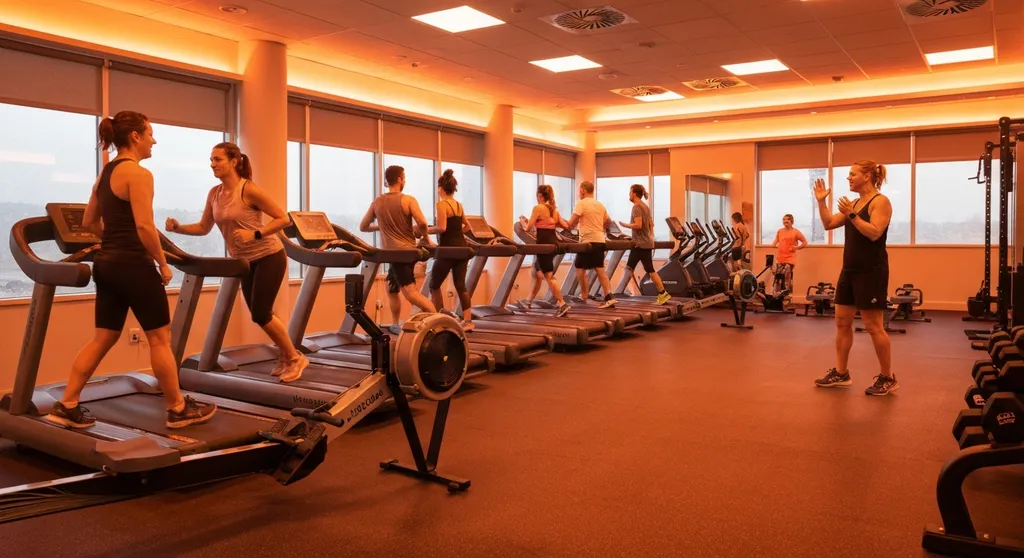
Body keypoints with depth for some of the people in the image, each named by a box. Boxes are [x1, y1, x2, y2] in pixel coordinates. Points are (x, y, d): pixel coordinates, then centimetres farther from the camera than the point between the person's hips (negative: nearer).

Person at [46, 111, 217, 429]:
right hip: (133, 265, -9)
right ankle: (178, 410, 10)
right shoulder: (138, 174, -13)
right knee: (160, 339, 1)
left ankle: (66, 407, 16)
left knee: (103, 339, 14)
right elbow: (145, 227, -22)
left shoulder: (105, 174, 15)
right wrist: (162, 263, -12)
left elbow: (89, 223, 22)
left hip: (107, 263, 9)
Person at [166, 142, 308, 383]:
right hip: (246, 261, 7)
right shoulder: (214, 193, 1)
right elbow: (203, 228, 7)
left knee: (261, 314, -9)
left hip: (269, 256, -7)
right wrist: (178, 228, -10)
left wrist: (255, 234, -29)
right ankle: (287, 356, 29)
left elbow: (283, 219, -18)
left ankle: (295, 358, 8)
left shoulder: (249, 190, -19)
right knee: (259, 314, 11)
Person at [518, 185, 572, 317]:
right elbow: (565, 226, 14)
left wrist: (522, 220, 11)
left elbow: (527, 228, -9)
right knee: (536, 272, 18)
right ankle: (529, 301, 27)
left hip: (544, 244, -8)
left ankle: (562, 305, -12)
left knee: (548, 276, -6)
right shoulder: (554, 209, 14)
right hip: (553, 243, 8)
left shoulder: (538, 208, -9)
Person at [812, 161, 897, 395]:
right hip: (850, 269, 9)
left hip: (871, 271, -9)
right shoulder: (854, 203, 13)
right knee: (842, 322, 9)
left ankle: (887, 378, 7)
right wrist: (821, 201, 4)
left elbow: (874, 233, -22)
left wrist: (851, 215, -26)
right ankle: (841, 373, 18)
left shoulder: (880, 202, -10)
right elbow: (828, 224, 13)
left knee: (873, 326, -4)